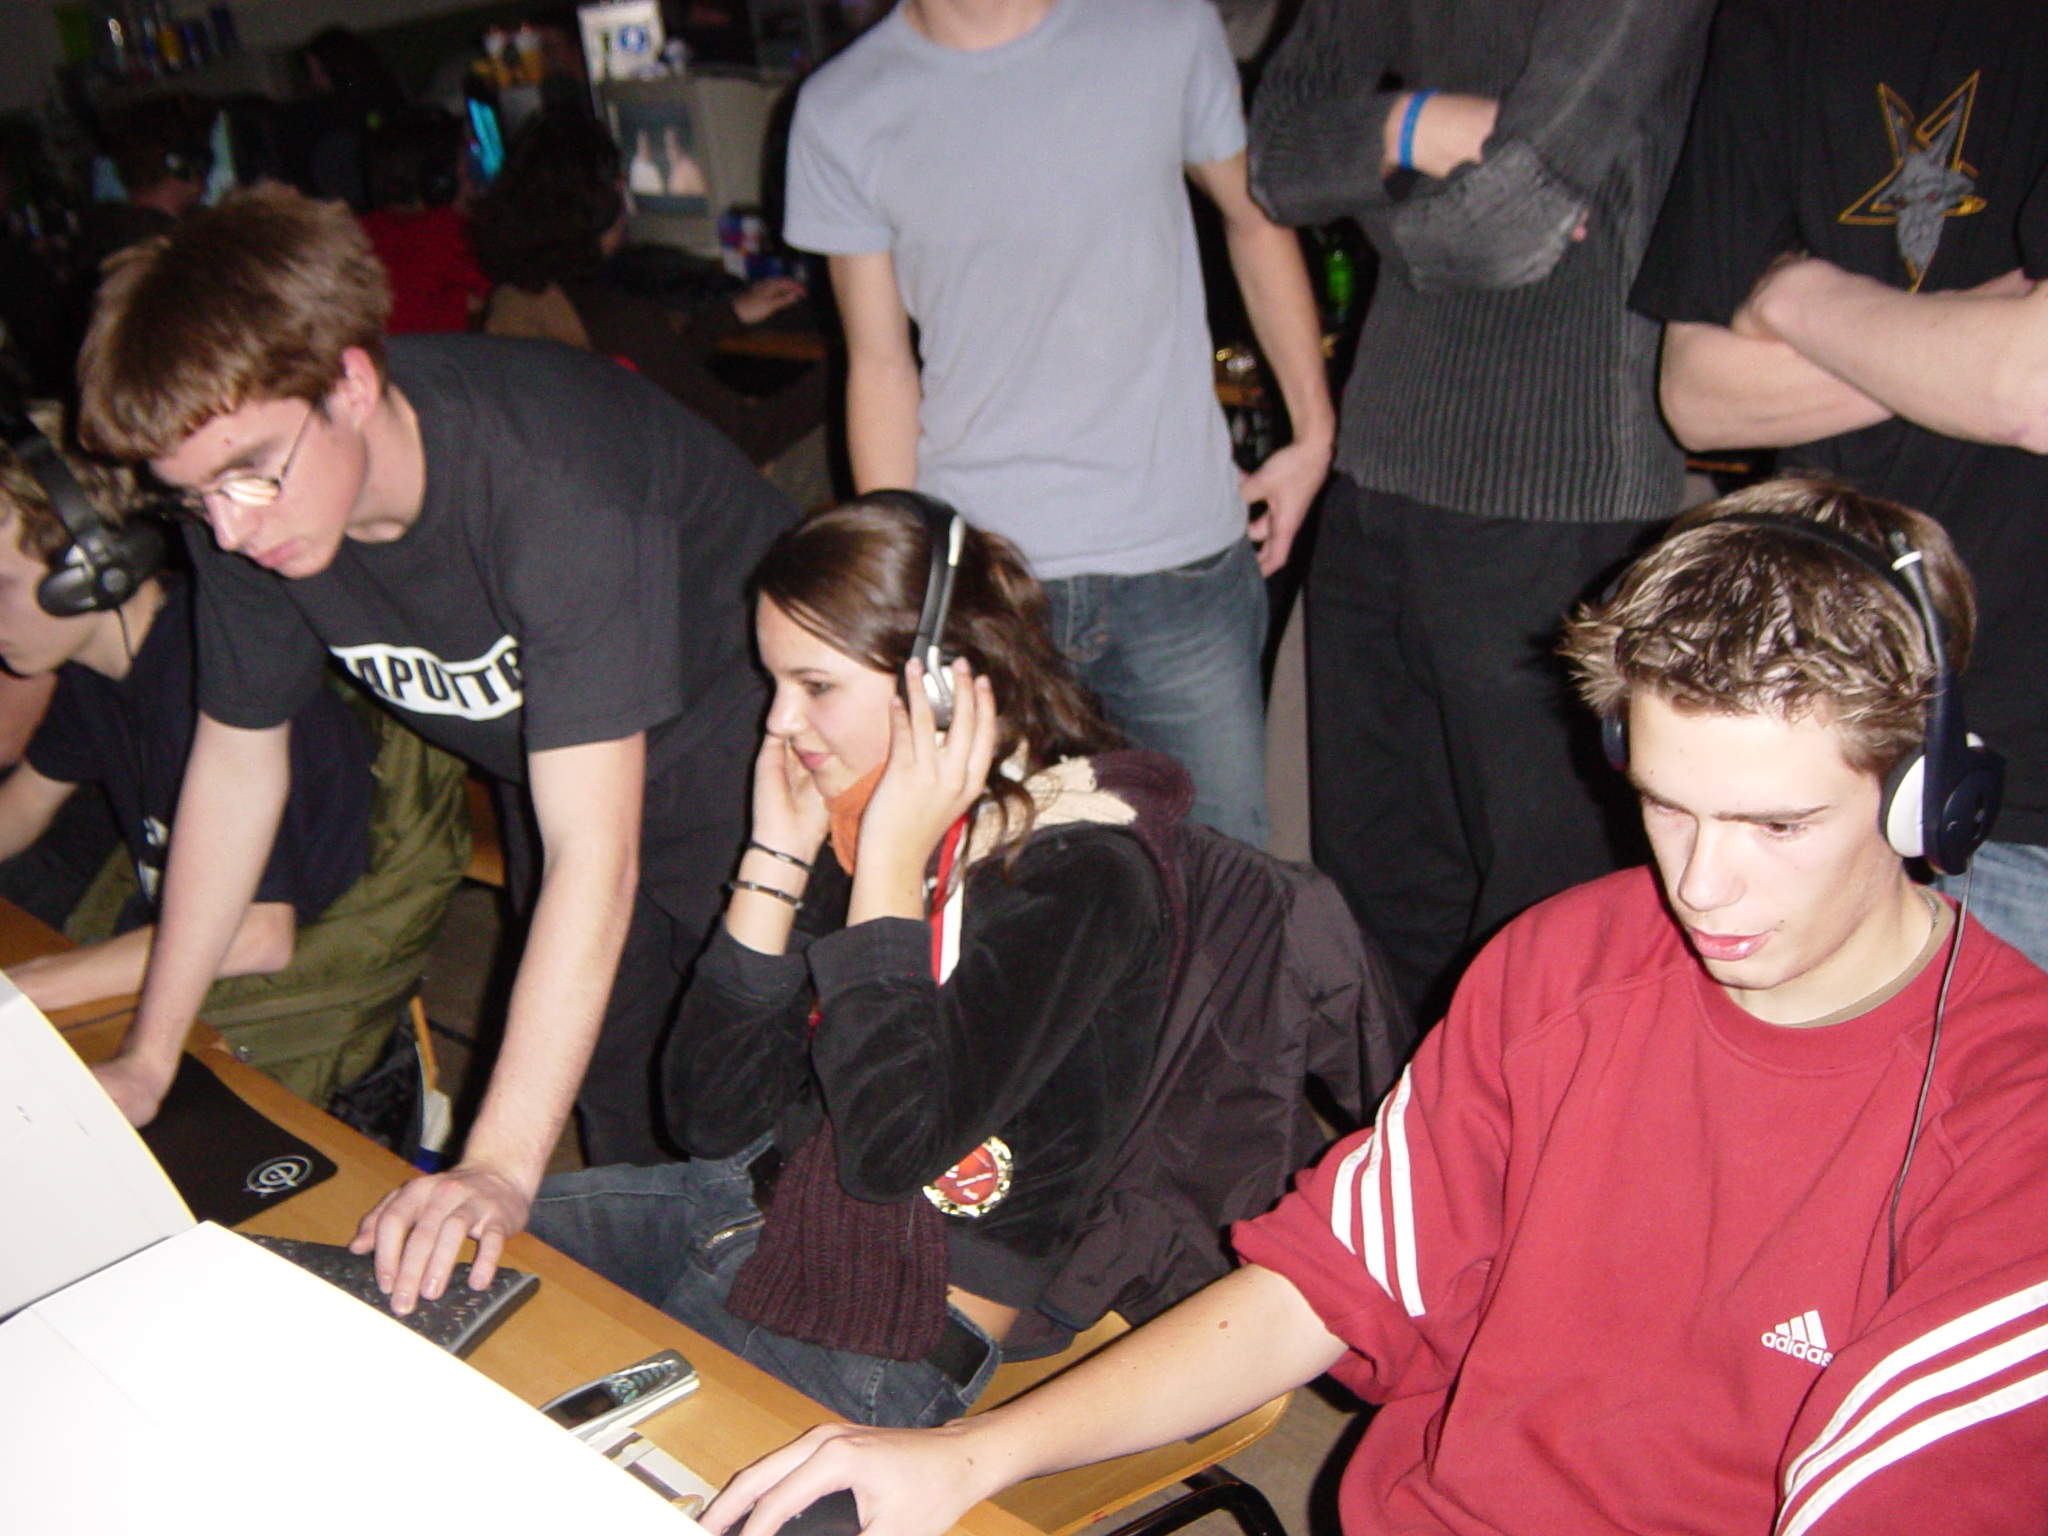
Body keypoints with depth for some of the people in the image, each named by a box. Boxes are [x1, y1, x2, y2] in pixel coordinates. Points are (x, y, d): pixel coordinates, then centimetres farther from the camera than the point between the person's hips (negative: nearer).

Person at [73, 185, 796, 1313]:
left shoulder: (550, 483, -39)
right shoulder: (244, 512, -18)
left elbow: (594, 853, -42)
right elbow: (236, 761, -4)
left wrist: (502, 1163, -46)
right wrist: (147, 1057, -1)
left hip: (736, 736, -5)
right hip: (552, 763, 6)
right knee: (603, 1100, 9)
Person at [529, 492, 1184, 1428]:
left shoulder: (1082, 877, -19)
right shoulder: (849, 813, 1)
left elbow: (887, 1148, -29)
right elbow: (713, 1118, -3)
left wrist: (892, 865, -25)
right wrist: (778, 857, -9)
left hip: (881, 1342, -7)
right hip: (739, 1210, 7)